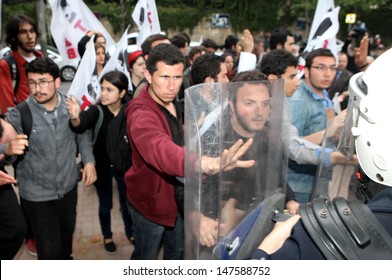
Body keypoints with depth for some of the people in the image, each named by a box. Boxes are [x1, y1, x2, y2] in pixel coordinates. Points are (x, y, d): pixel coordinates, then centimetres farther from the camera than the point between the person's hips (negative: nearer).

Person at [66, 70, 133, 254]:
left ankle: (130, 232, 44)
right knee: (105, 204, 16)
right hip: (102, 166, -1)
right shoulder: (96, 111, -17)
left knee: (127, 202, 17)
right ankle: (107, 236, 41)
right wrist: (75, 118, -58)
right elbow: (80, 126, -36)